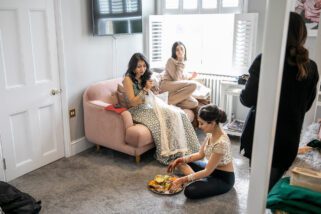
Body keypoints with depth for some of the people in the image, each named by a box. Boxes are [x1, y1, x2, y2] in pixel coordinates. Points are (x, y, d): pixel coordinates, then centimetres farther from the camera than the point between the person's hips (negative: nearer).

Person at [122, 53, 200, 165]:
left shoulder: (145, 77, 10)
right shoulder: (128, 79, -11)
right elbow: (132, 102, -15)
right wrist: (146, 89, -19)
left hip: (150, 105, 7)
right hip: (138, 110, -7)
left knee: (177, 113, -15)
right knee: (160, 120, -32)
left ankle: (178, 150, -12)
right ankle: (167, 154, -18)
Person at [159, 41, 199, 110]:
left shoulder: (182, 62, 19)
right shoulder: (171, 61, -5)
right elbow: (176, 79, -14)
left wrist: (190, 76, 12)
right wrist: (180, 64, -10)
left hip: (175, 90, 7)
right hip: (166, 85, -7)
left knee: (194, 103, -15)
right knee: (193, 85, -27)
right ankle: (169, 100, -24)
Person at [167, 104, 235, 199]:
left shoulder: (221, 143, -33)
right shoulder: (211, 133, -7)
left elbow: (207, 172, -28)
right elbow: (200, 154, 5)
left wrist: (183, 180, -26)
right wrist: (181, 160, -5)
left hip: (223, 179, -9)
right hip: (212, 169, 9)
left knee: (190, 191, -28)